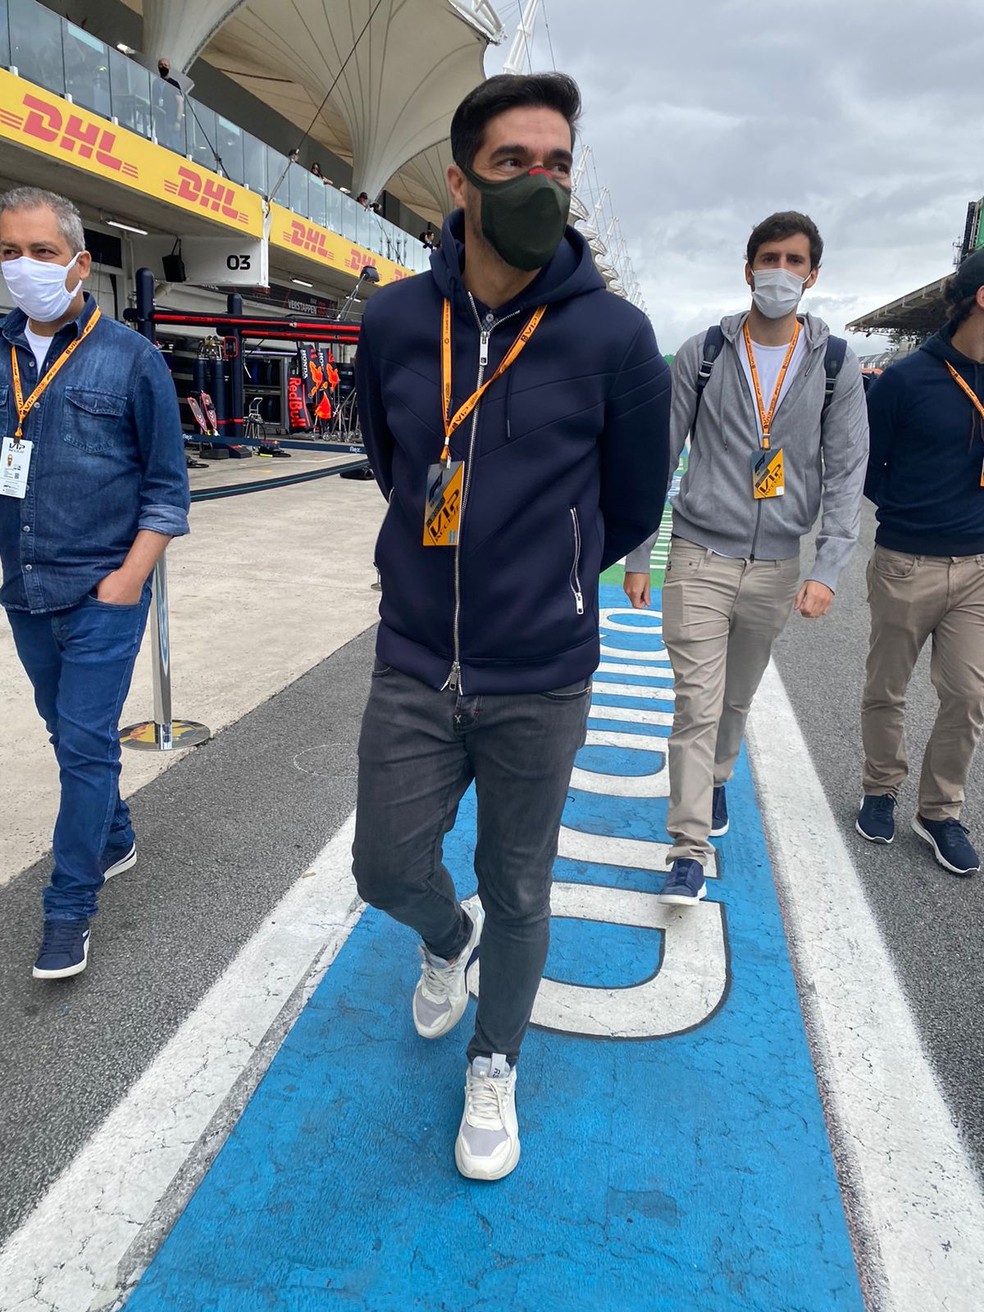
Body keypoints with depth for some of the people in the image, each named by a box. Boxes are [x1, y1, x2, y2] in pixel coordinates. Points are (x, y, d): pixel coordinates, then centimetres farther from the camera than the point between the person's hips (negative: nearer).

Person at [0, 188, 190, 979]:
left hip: (103, 594, -5)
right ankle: (115, 841, 39)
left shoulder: (130, 359, -4)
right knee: (71, 736, 17)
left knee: (85, 745, -2)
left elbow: (167, 485, -4)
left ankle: (70, 909, 12)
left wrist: (130, 577, -11)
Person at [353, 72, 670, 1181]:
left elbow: (633, 508, 2)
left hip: (540, 683, -2)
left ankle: (494, 1065, 41)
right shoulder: (393, 321, -3)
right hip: (412, 668, 3)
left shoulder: (614, 338, -11)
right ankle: (449, 939, 50)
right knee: (388, 870, 12)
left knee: (517, 894, 13)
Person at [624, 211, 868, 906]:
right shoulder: (702, 354, -1)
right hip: (700, 557, -2)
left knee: (737, 698, 17)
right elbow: (657, 458, 1)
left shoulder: (835, 366, 2)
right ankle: (690, 850, 1)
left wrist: (827, 570, -11)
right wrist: (637, 556, -1)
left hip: (776, 565, 2)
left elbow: (847, 473, 0)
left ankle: (717, 777, 45)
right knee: (697, 703, -6)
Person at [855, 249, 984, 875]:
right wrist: (916, 510, -3)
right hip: (906, 564, -3)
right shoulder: (906, 379, -8)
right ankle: (882, 791, 30)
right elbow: (864, 467, -1)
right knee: (887, 690, 10)